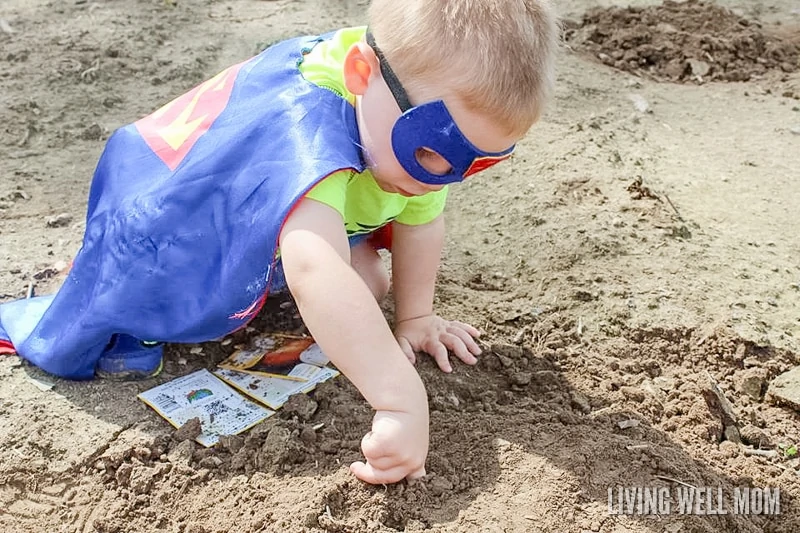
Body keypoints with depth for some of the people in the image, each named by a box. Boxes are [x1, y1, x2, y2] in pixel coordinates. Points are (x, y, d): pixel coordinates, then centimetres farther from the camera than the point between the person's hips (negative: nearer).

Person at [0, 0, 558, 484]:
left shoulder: (421, 133, -21)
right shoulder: (304, 127, -49)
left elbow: (420, 222, -4)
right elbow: (316, 273, -64)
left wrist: (412, 317, -4)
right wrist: (403, 402, -65)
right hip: (154, 223, -6)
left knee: (367, 283, 2)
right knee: (63, 353, -6)